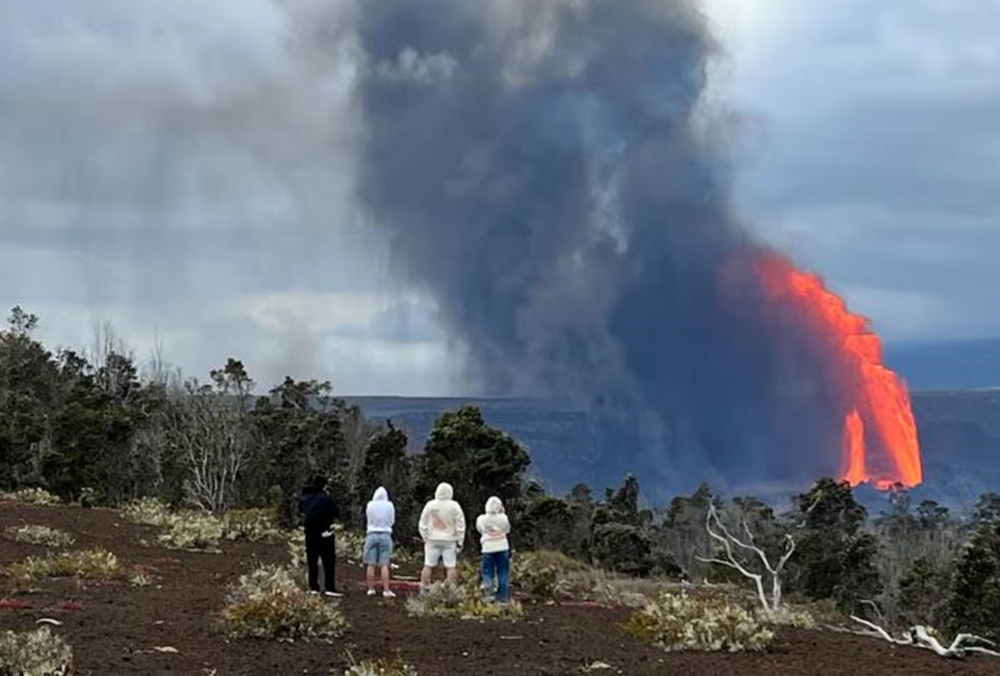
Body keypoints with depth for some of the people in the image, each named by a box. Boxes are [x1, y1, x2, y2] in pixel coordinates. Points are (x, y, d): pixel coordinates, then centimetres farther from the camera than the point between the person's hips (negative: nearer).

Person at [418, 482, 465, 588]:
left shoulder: (429, 505, -2)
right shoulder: (454, 506, -7)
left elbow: (423, 524, 3)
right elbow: (460, 525, -5)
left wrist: (425, 538, 14)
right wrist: (459, 542, 3)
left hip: (432, 540, 2)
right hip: (449, 541, -1)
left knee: (428, 566, 6)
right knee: (451, 567, 1)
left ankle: (423, 588, 5)